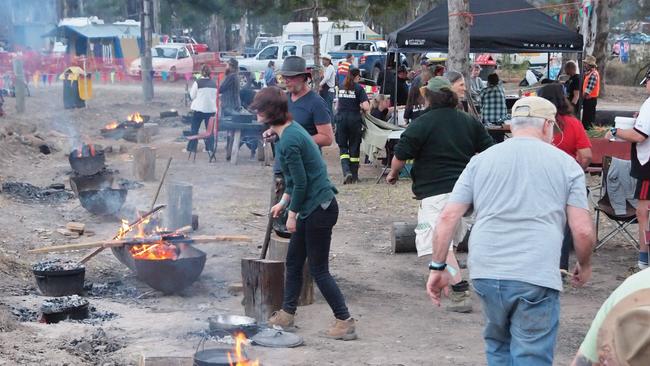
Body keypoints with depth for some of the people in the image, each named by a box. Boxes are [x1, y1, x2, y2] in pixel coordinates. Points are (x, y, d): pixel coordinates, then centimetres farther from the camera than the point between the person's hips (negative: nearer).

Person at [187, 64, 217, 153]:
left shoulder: (197, 82, -12)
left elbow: (192, 95, -4)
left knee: (194, 129, 6)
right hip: (211, 108, 3)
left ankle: (191, 147, 7)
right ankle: (210, 147, 11)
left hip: (199, 109, -3)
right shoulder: (214, 83, 0)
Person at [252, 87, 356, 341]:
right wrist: (284, 201, 21)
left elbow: (301, 182, -19)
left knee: (318, 269, -2)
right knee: (293, 261, 17)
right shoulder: (291, 130, 10)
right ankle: (287, 315, 29)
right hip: (311, 209, 10)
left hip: (319, 209, -10)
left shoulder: (289, 140, -21)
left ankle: (345, 322, 4)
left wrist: (292, 214, -8)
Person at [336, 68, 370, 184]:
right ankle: (354, 176, 16)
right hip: (354, 119, -2)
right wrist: (362, 109, 7)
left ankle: (346, 171, -13)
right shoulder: (359, 88, -5)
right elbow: (366, 107, -14)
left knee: (343, 147, 8)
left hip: (341, 118, 2)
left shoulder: (341, 88, 9)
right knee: (354, 147, 9)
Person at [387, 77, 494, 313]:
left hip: (435, 192, -7)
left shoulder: (421, 124, -8)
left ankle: (461, 293, -18)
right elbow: (489, 150, 13)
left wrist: (393, 174, 10)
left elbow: (401, 156, -9)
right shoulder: (469, 121, 10)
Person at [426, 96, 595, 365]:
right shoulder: (566, 164, 6)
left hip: (485, 273, 3)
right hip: (536, 279, -3)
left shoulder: (481, 160, 12)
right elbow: (583, 231, 1)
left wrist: (438, 267, 12)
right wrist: (585, 265, 19)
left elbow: (448, 217, 5)